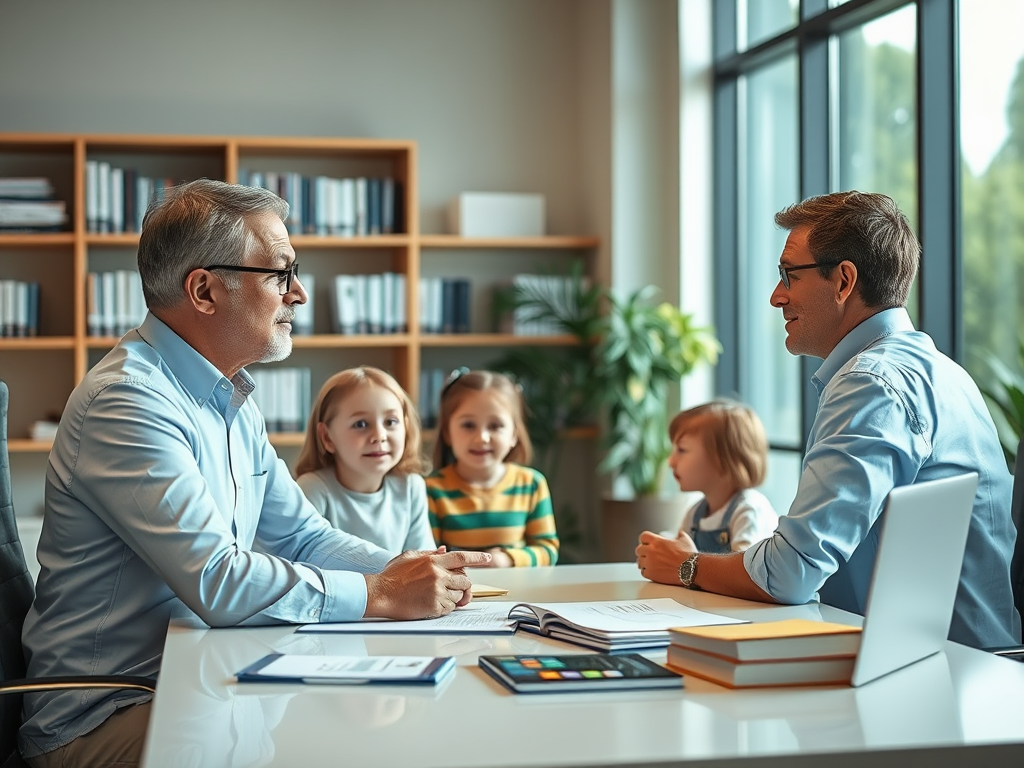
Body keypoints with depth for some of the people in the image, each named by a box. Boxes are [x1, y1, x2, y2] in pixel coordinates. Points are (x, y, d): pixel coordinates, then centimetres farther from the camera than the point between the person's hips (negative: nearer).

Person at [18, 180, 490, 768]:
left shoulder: (231, 398, 13)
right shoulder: (128, 402, -20)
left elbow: (301, 536, 16)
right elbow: (218, 582, -27)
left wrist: (407, 569, -2)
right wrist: (382, 594, -18)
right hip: (105, 716, -9)